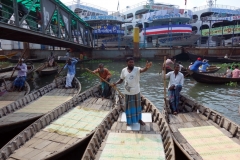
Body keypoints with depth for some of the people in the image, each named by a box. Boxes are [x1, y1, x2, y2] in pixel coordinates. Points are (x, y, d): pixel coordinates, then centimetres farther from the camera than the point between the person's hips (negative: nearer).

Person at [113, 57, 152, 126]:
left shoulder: (137, 69, -13)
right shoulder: (124, 70, -4)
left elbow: (142, 70, -36)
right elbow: (121, 79, 7)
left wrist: (146, 67, -59)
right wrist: (116, 83, -13)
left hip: (136, 92, -1)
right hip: (128, 92, 1)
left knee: (137, 106, 15)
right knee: (129, 106, 14)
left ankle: (139, 119, 36)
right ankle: (129, 121, 33)